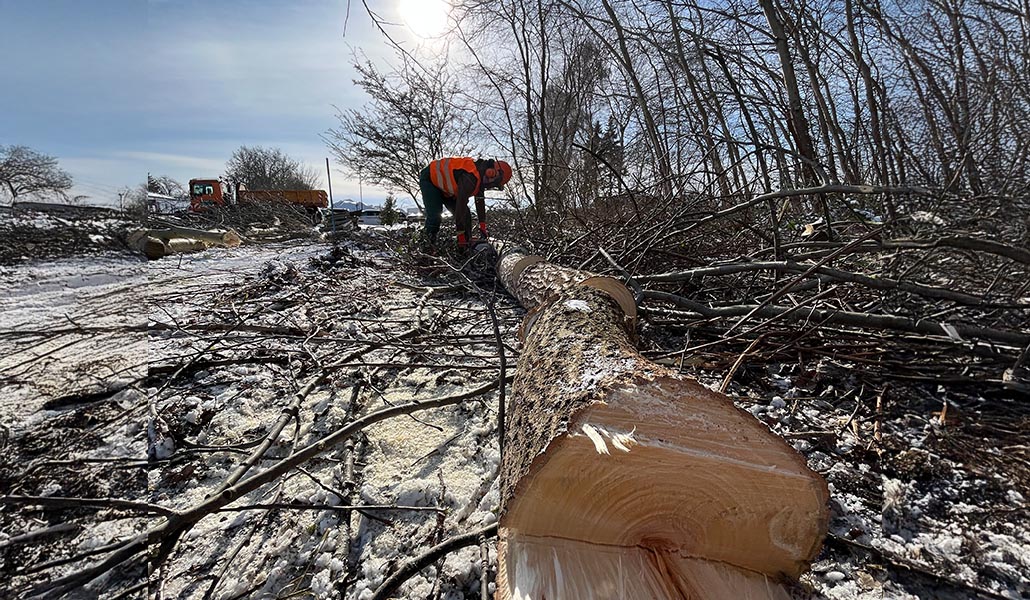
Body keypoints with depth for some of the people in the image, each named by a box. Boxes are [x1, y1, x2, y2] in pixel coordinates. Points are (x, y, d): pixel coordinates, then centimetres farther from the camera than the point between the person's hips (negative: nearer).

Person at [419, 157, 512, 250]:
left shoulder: (480, 174, -7)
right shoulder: (470, 177, -37)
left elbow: (480, 201, 2)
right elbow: (461, 205, -36)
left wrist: (483, 227, 4)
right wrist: (461, 235, -31)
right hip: (429, 180, -9)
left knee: (465, 214, -1)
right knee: (434, 215, -21)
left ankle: (468, 243, 3)